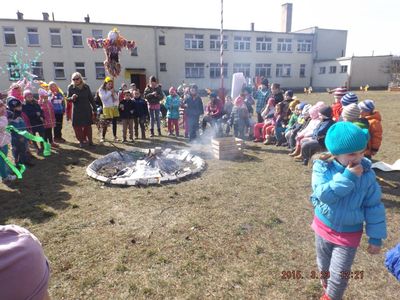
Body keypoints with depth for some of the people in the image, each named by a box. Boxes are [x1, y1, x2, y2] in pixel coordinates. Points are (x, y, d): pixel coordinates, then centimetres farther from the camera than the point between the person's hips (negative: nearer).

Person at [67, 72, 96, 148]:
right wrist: (72, 98, -21)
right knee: (77, 126, 1)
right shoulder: (70, 87, 0)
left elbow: (91, 98, 6)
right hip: (76, 110, 0)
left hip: (87, 110, 0)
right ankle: (81, 140, 14)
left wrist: (94, 109, 4)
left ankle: (90, 140, 15)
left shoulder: (86, 87, 2)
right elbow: (67, 99, 3)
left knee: (88, 125, 4)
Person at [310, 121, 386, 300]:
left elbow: (374, 207, -6)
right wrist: (347, 177, -34)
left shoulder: (366, 174, -14)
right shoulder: (322, 167, -18)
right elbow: (323, 194, -31)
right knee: (324, 268, 22)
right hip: (324, 227, 1)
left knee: (339, 275, 4)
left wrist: (376, 237, -3)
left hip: (349, 233, -1)